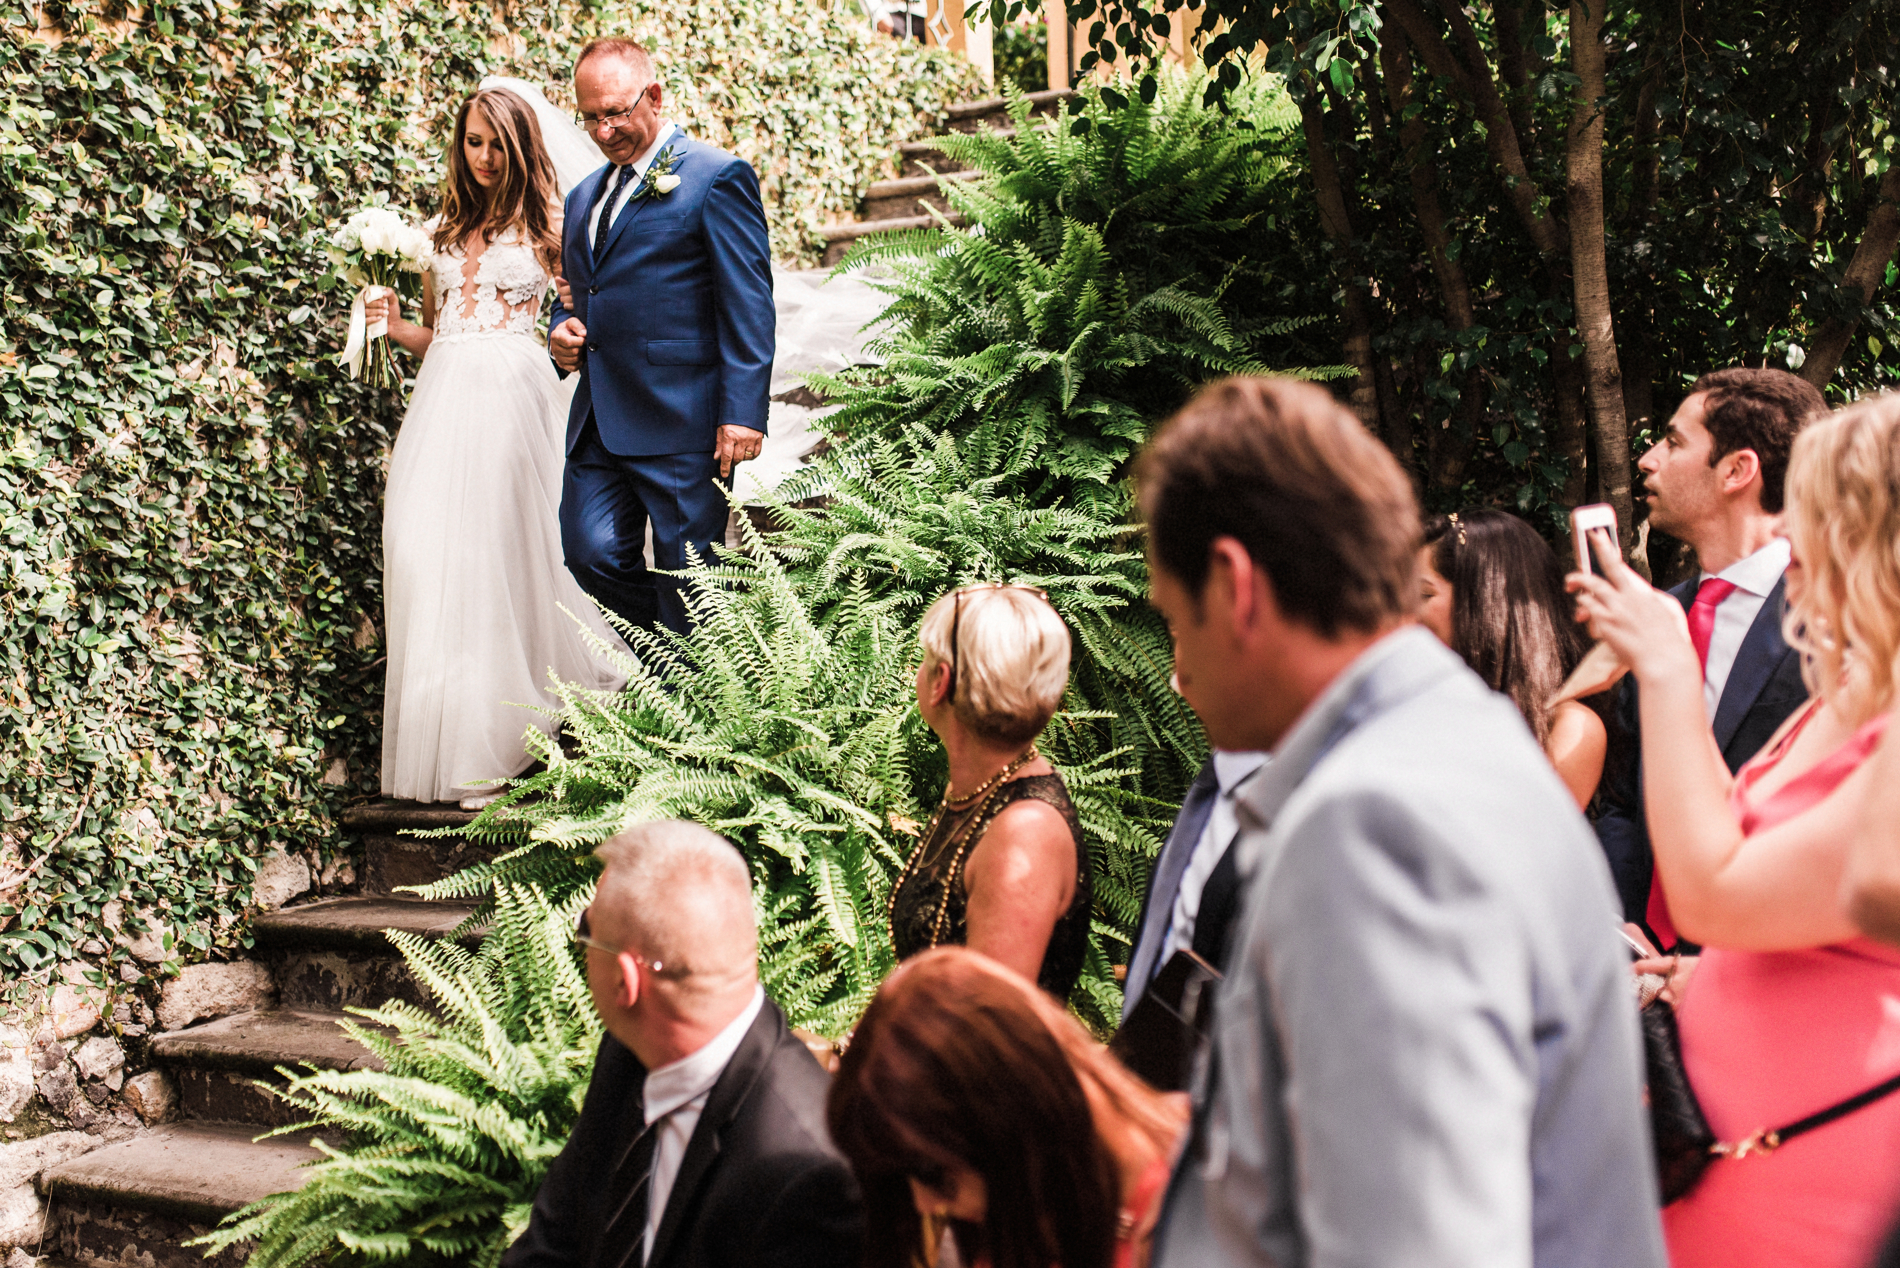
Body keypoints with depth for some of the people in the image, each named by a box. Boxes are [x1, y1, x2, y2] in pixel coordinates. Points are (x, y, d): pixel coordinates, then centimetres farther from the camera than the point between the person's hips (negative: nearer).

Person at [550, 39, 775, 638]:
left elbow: (748, 304, -9)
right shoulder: (586, 196, 20)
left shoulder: (718, 177, -3)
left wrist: (743, 412, -16)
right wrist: (559, 330, 7)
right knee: (593, 556, 0)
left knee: (687, 578, -1)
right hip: (599, 420, 7)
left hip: (681, 419, -7)